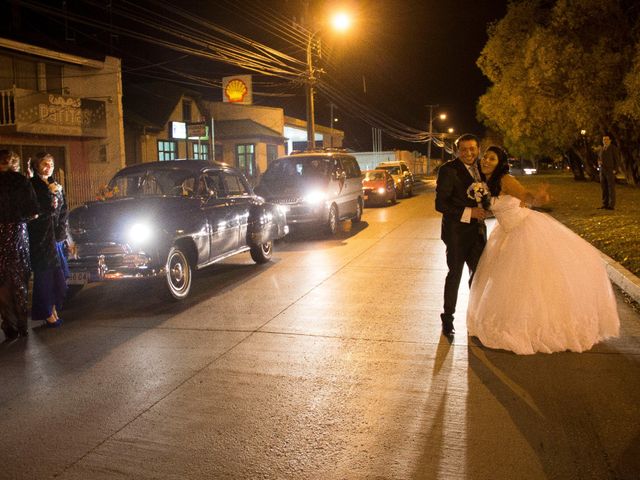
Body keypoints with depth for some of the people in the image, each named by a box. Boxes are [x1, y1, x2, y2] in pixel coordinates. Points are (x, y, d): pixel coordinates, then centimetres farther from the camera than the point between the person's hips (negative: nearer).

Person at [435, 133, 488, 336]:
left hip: (477, 230, 6)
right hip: (457, 231, -6)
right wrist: (468, 212, -24)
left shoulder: (479, 168, 7)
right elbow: (440, 204, -19)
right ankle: (448, 318, 21)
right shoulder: (448, 170, -15)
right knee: (455, 274, 5)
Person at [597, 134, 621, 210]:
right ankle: (605, 204, 10)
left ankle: (611, 205, -5)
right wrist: (599, 163, -1)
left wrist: (614, 170, -16)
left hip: (610, 170, -7)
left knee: (611, 188, -6)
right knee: (604, 188, 6)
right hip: (602, 171, 7)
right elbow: (599, 158, 22)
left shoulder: (613, 148, -6)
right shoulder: (602, 149, 14)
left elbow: (617, 160, -9)